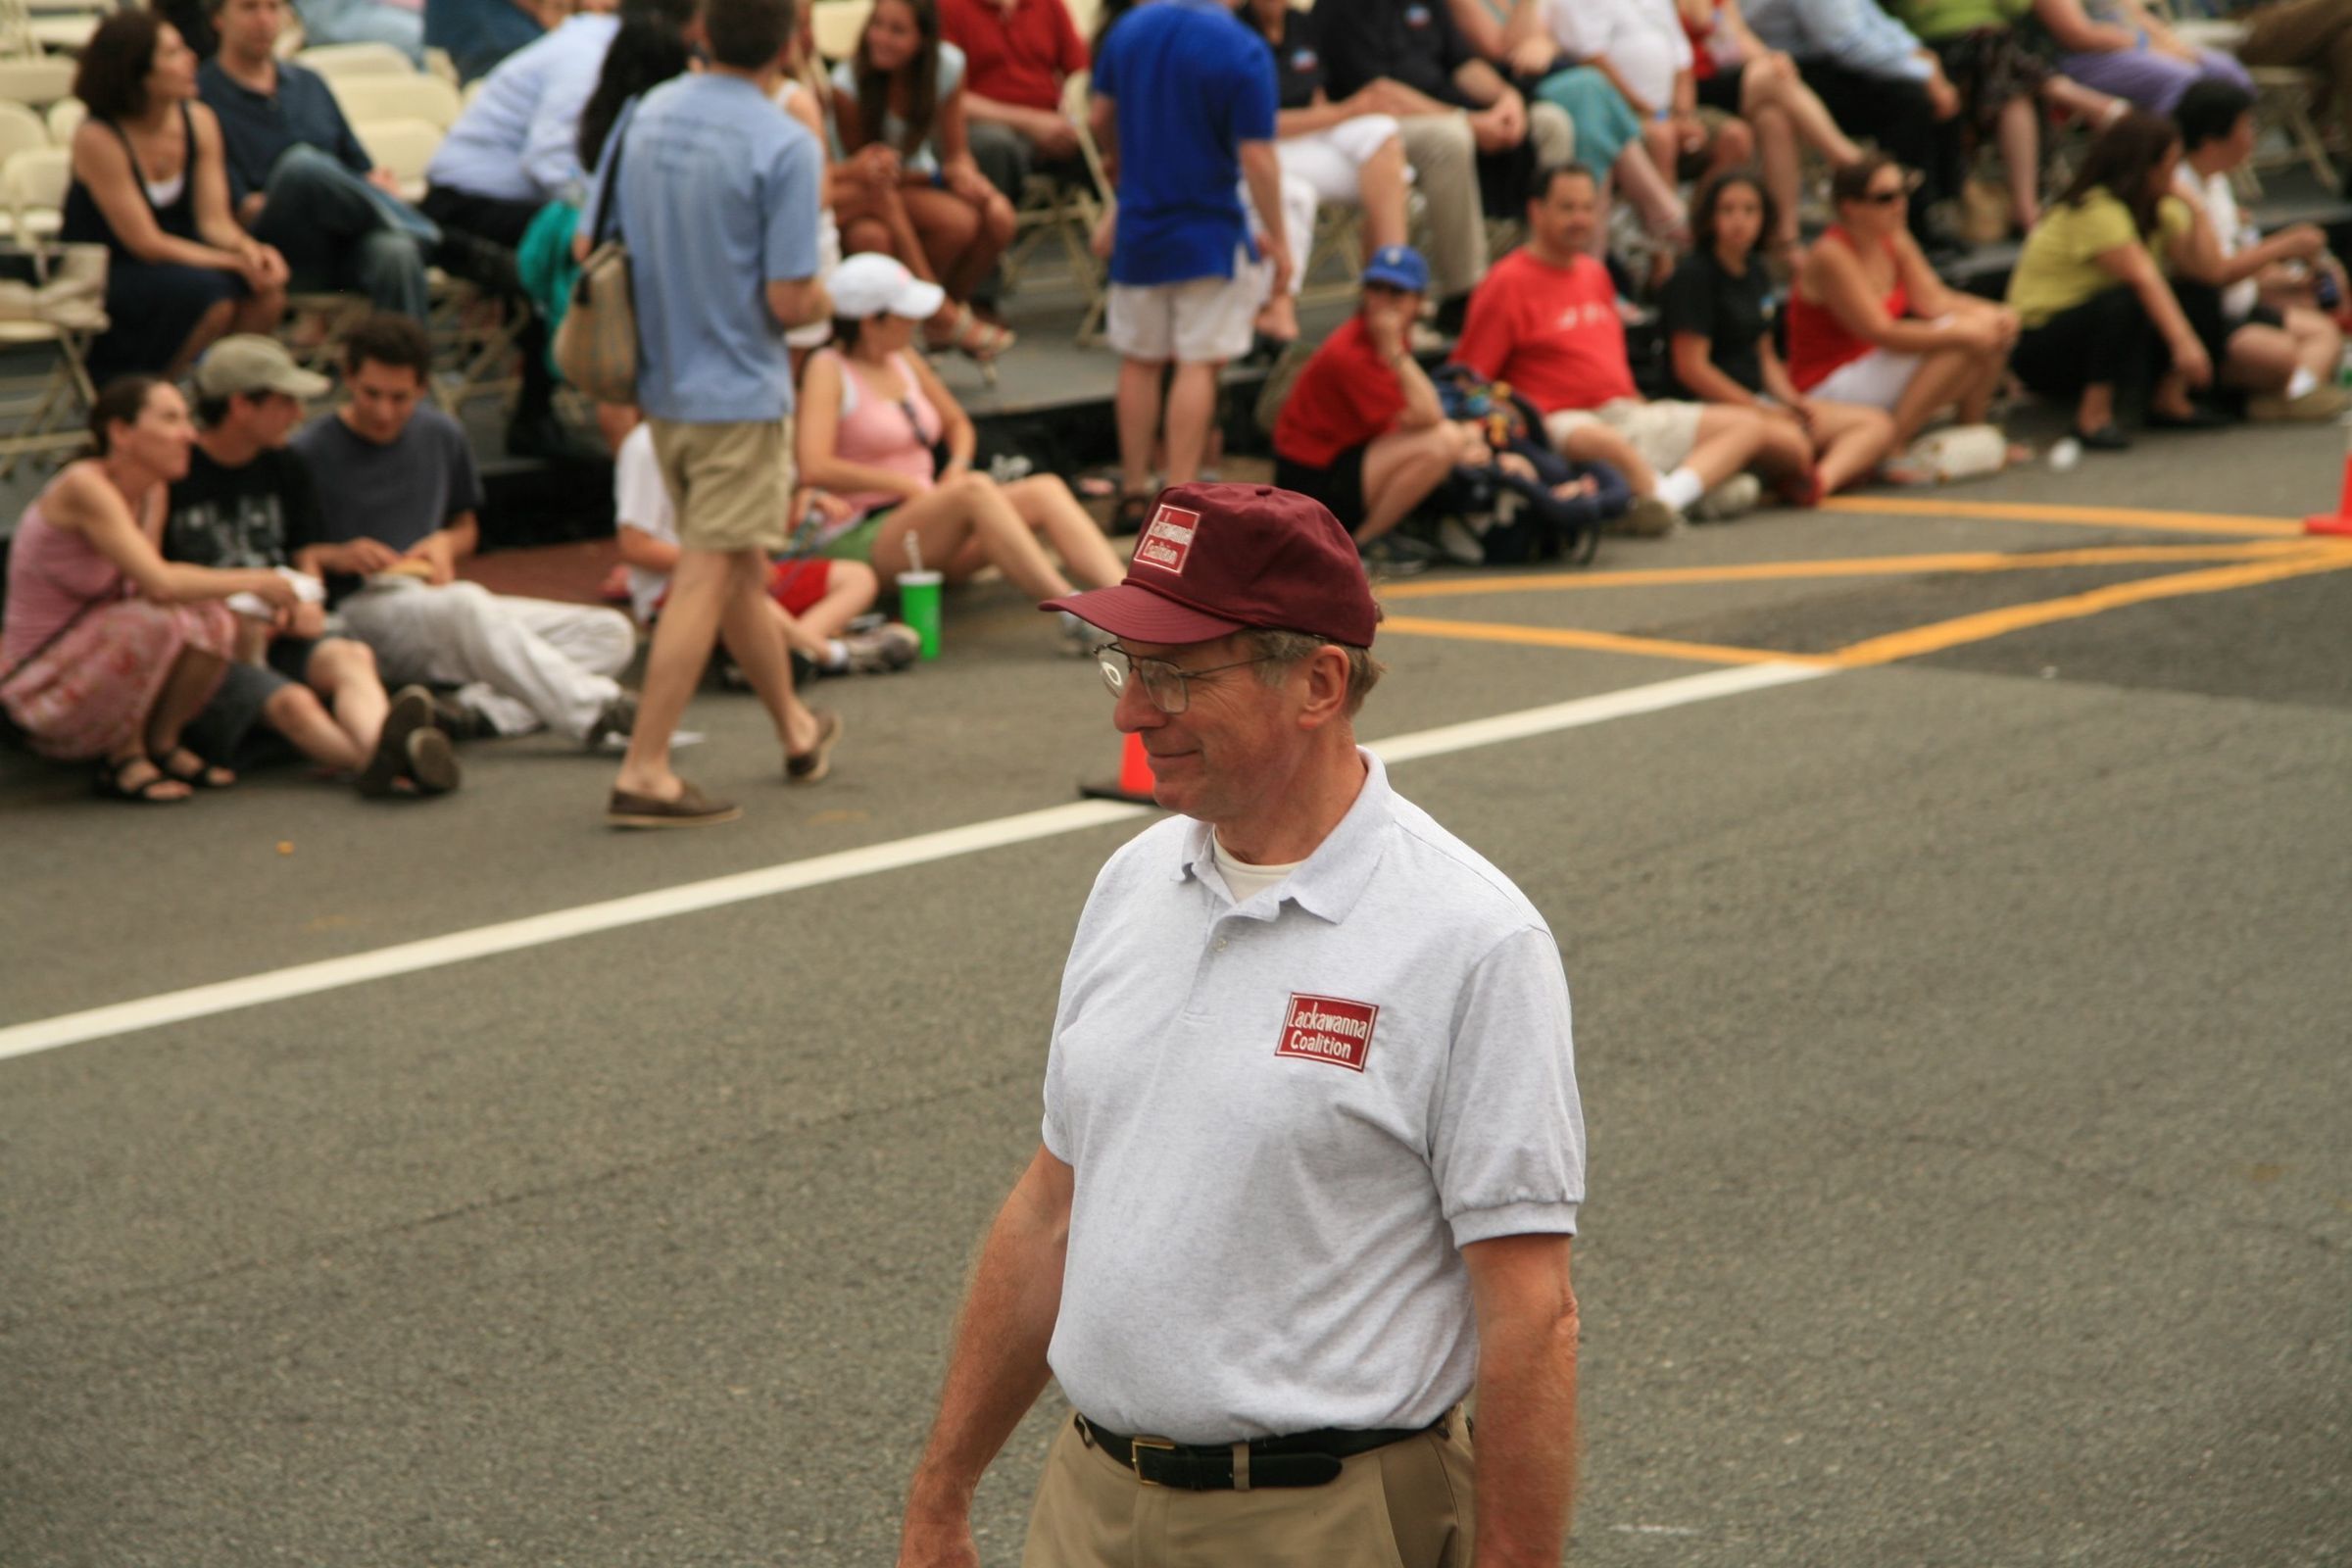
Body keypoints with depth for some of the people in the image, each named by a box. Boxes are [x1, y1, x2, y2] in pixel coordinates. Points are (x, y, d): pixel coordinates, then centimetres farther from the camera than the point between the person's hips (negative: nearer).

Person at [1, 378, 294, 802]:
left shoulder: (151, 492, 3)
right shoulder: (85, 487, -23)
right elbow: (159, 584, -32)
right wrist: (255, 581, -20)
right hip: (42, 695, -8)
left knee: (214, 620, -14)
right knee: (156, 621, -31)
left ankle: (162, 743, 4)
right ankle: (123, 760, -12)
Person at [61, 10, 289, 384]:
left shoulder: (199, 122, -3)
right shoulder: (97, 139, -21)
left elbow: (215, 221, -5)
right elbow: (146, 244, -21)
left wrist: (251, 250, -28)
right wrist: (237, 262, -26)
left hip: (170, 260, 5)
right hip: (97, 279, -5)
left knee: (267, 291, -22)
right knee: (209, 294, -31)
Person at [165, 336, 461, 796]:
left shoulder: (285, 471, 16)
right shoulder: (172, 476, -6)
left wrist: (307, 603, -1)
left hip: (279, 639, 5)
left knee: (349, 656, -30)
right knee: (291, 702, -34)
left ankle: (381, 746, -61)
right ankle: (378, 762, -61)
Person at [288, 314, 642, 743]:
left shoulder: (443, 437, 13)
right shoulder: (310, 453, -3)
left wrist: (445, 544, 2)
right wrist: (333, 556, -18)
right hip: (358, 608, -6)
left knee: (612, 633, -11)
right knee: (466, 604, -40)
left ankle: (488, 708, -35)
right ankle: (596, 715, -48)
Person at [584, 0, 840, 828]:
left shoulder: (643, 117, 3)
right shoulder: (785, 145, -17)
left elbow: (591, 248, 7)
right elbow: (790, 299, -19)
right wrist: (825, 300, 4)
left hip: (660, 381, 7)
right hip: (740, 391, -7)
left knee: (740, 564, 20)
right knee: (707, 577, -3)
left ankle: (798, 729, 37)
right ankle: (644, 773, -6)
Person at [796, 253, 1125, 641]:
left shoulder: (904, 362, 15)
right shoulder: (828, 369, -7)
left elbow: (957, 423, 30)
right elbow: (814, 468, -21)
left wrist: (958, 464, 7)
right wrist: (907, 485, -15)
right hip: (861, 541, -8)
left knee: (1045, 490, -15)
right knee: (976, 489, -33)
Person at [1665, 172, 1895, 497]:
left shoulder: (1755, 271, 19)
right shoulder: (1693, 276, -8)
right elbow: (1691, 367, -15)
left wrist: (1792, 401, 3)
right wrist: (1763, 409, -15)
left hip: (1758, 398, 9)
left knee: (1878, 424, -8)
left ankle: (1821, 480, -31)